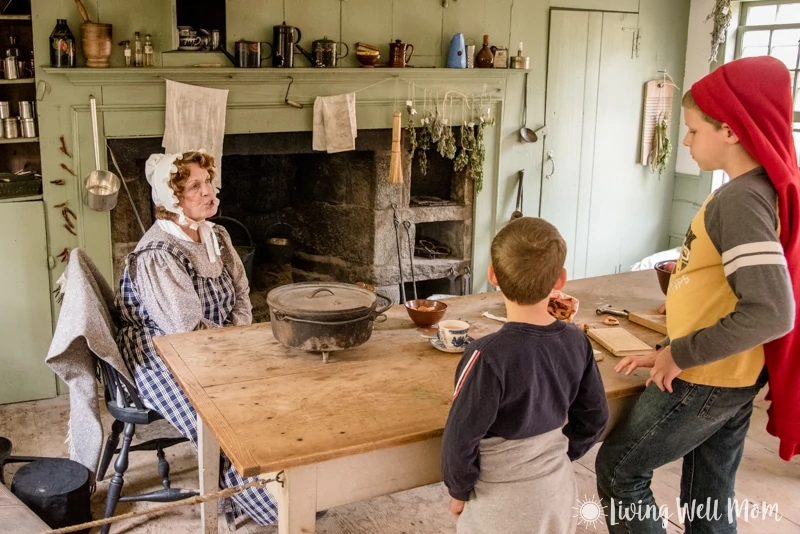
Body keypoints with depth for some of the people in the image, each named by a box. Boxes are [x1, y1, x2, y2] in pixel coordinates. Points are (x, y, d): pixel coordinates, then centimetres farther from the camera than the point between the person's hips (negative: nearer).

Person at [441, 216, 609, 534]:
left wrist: (459, 490, -3)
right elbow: (594, 416, 3)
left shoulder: (489, 355, -26)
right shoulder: (576, 342, -9)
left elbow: (461, 438, -20)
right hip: (558, 492, 5)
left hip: (503, 504, -5)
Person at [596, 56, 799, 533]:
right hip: (729, 377, 9)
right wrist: (674, 352, 12)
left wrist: (681, 355, -21)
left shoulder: (740, 199, -23)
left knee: (618, 469, 6)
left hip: (705, 380, -9)